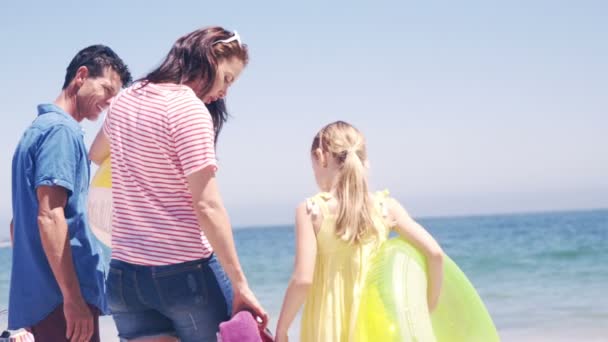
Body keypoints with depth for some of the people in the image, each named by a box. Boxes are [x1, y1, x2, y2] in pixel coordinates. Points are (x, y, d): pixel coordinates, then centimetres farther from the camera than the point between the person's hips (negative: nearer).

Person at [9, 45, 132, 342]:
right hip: (60, 298, -10)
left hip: (33, 299, 10)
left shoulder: (36, 129, 19)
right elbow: (49, 218, -19)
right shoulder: (62, 130, -10)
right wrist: (73, 298, -21)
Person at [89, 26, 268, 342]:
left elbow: (96, 157, 31)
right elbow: (207, 206, -17)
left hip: (124, 275, 6)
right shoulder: (189, 108, -12)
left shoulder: (124, 101, 9)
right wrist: (240, 285, -16)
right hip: (185, 273, -6)